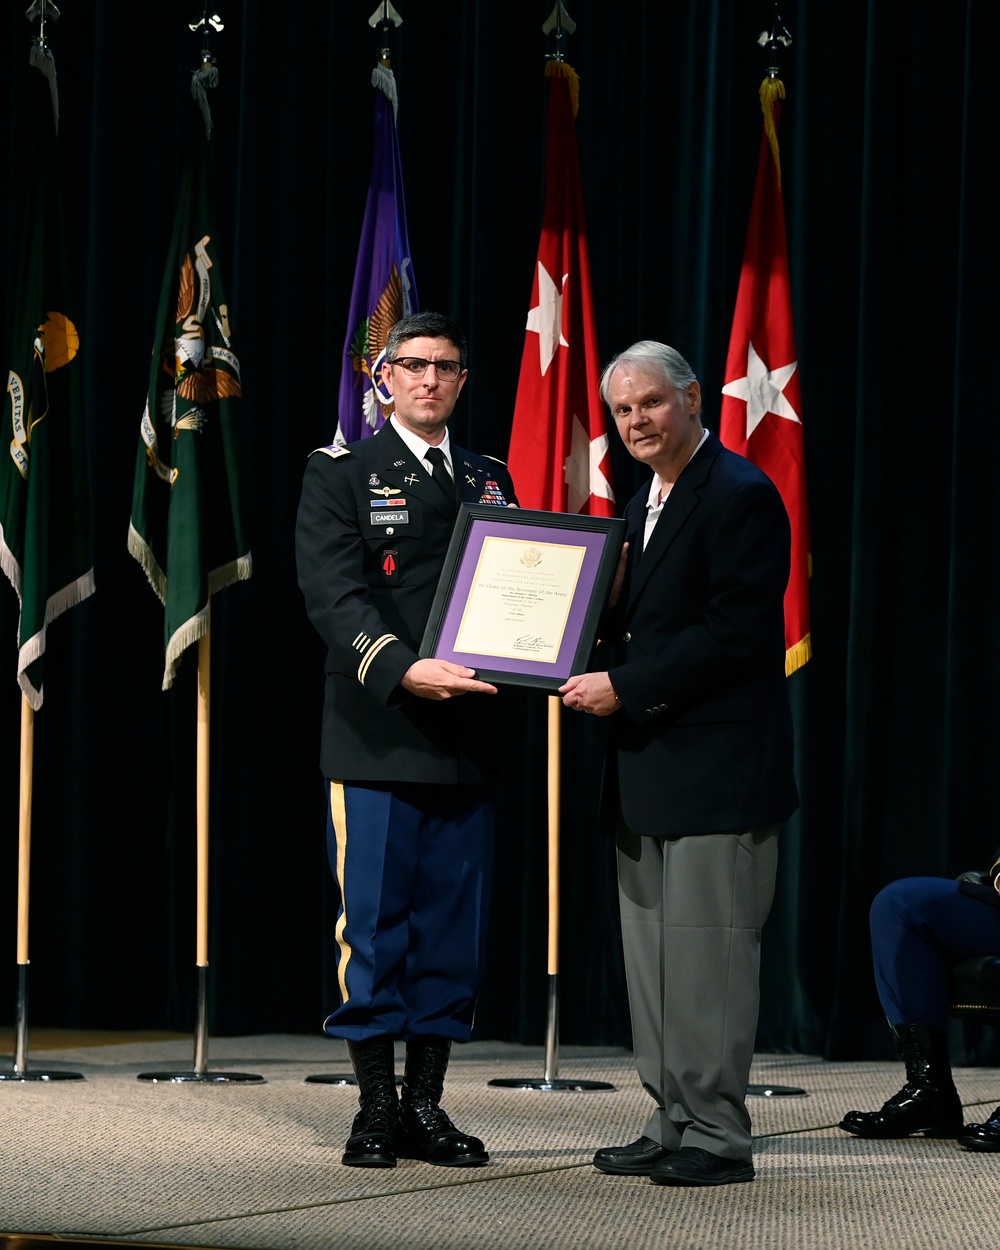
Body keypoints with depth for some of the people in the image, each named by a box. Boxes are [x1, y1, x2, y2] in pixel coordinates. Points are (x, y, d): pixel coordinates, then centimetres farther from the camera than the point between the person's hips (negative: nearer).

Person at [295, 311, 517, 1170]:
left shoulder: (490, 483, 18)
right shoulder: (342, 475, 3)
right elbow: (334, 595, -9)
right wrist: (403, 669, -24)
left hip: (466, 742, 5)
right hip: (376, 738, -4)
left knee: (455, 929, 5)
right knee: (374, 925, -3)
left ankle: (427, 1105, 12)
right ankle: (376, 1109, 5)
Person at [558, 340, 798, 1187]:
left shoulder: (739, 496, -12)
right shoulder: (647, 505, 18)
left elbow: (736, 633, -19)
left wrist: (625, 688, -18)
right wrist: (595, 669, 3)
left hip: (715, 768, -10)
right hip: (651, 768, 10)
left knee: (706, 953, -6)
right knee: (653, 957, 12)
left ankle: (716, 1137, -1)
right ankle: (672, 1126, 18)